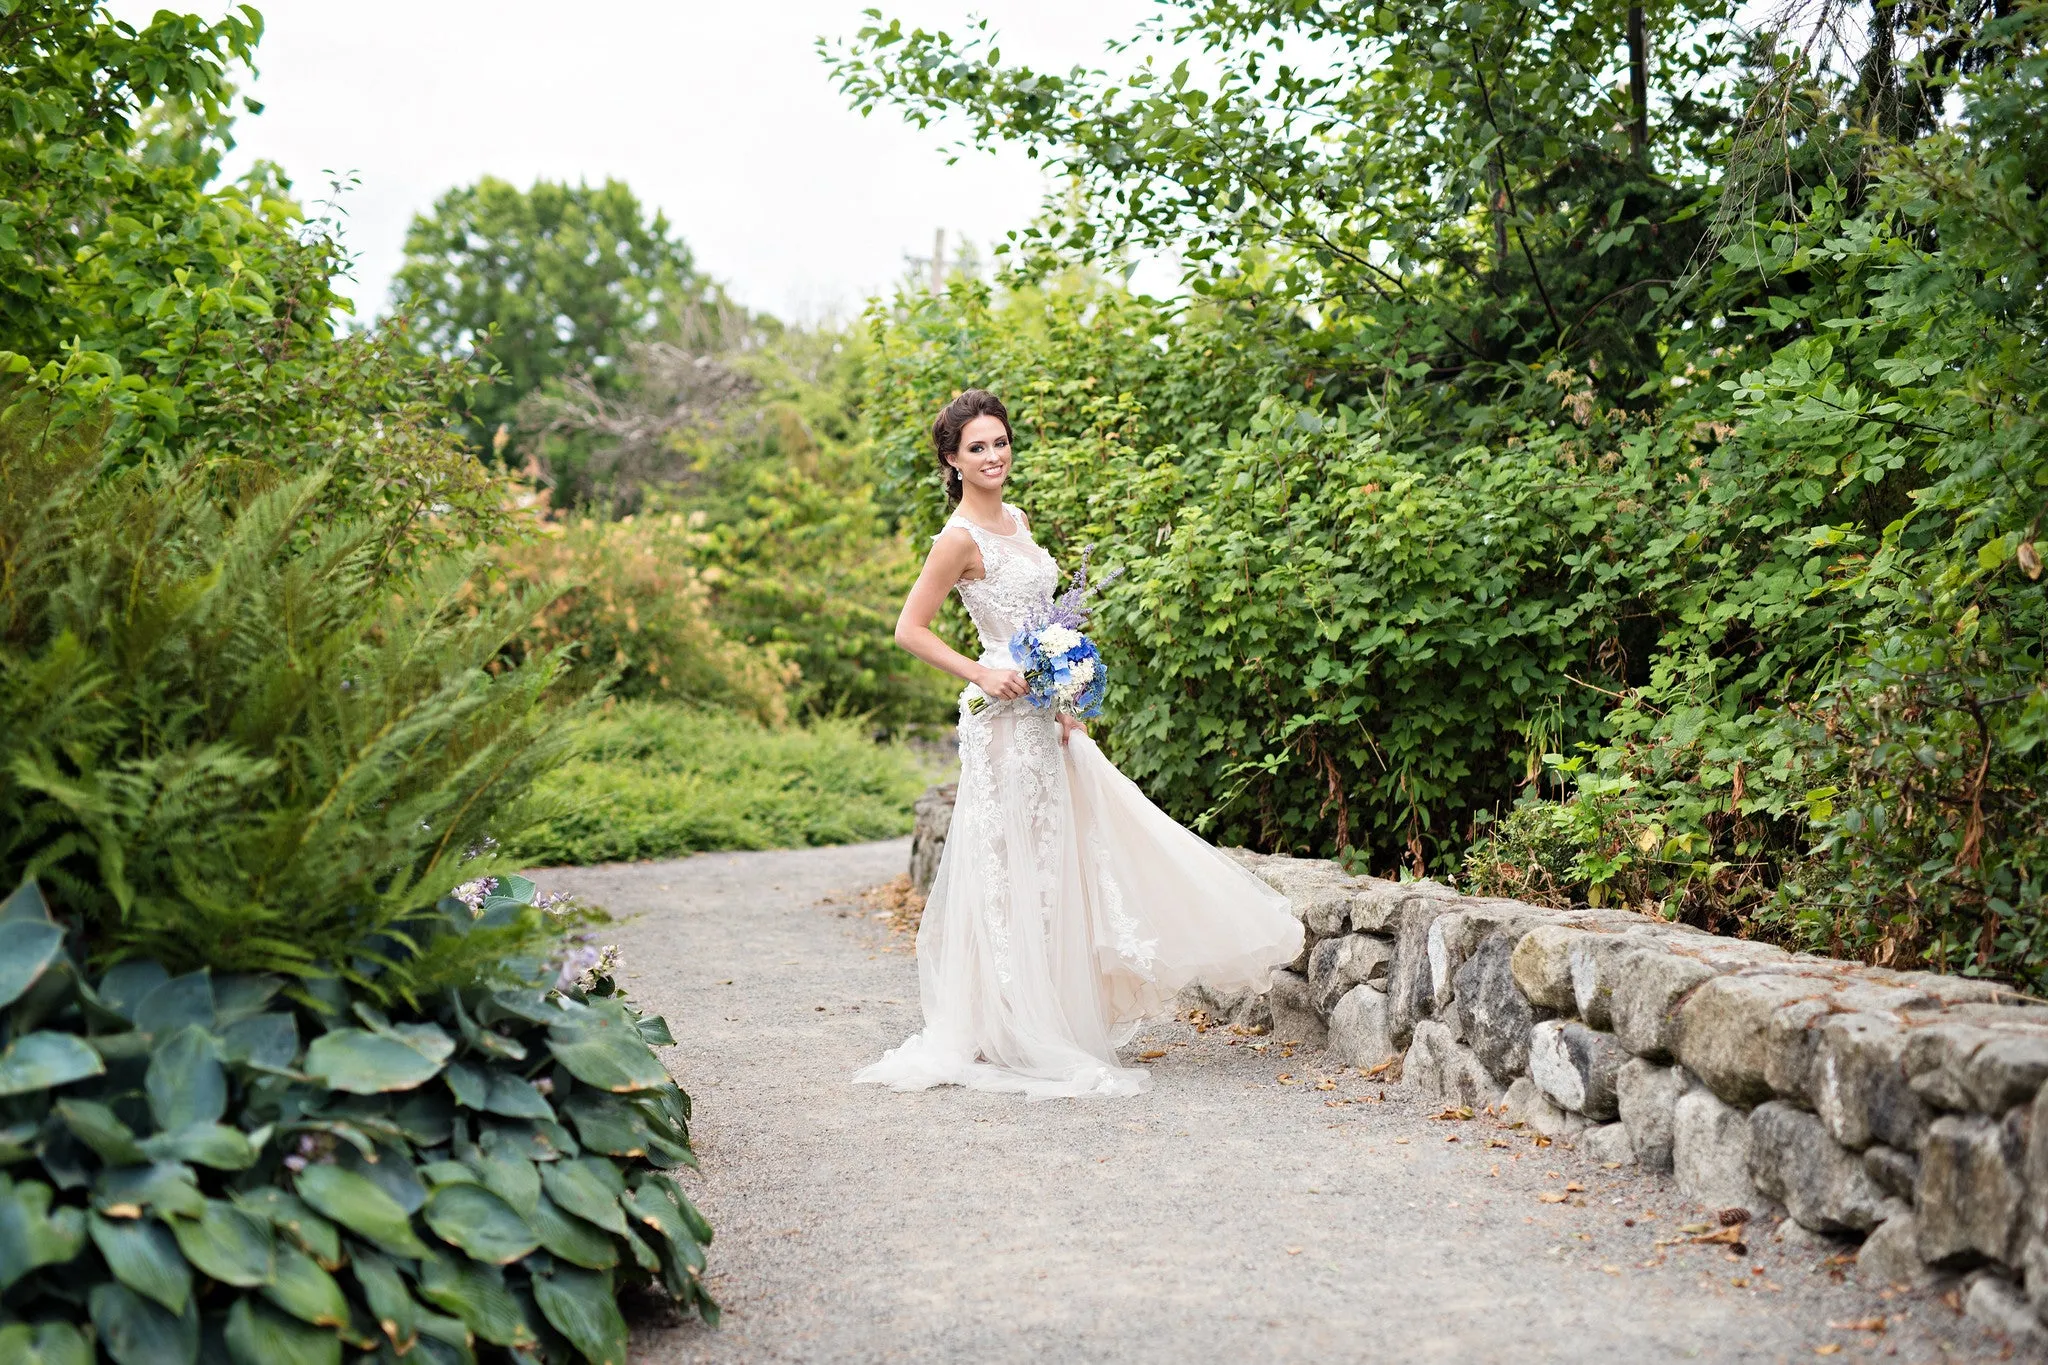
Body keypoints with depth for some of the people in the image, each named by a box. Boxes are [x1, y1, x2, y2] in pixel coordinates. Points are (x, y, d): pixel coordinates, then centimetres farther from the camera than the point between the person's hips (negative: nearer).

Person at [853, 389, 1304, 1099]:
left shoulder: (1016, 521, 12)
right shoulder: (960, 540, -13)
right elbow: (909, 629, -13)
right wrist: (981, 675, -19)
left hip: (1047, 715, 9)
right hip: (1006, 721, -9)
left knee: (1067, 858, 11)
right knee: (1017, 870, -3)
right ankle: (1012, 1036, 6)